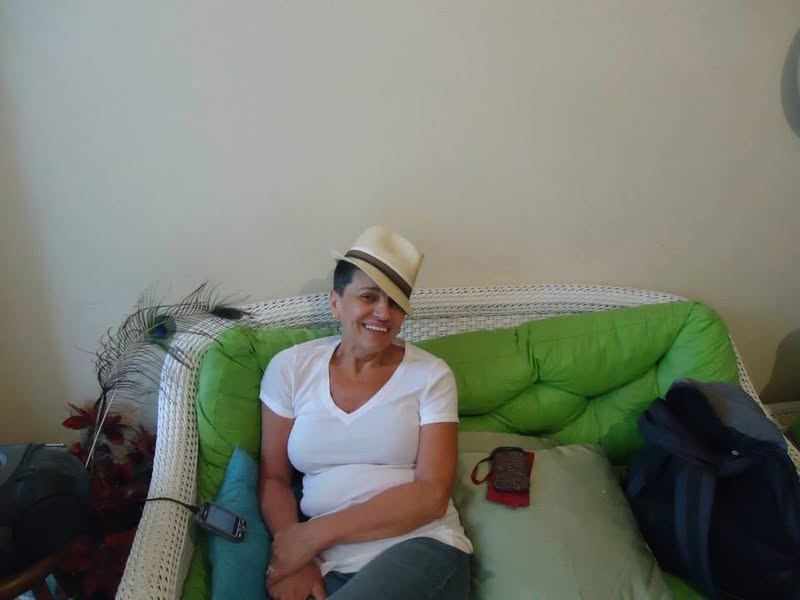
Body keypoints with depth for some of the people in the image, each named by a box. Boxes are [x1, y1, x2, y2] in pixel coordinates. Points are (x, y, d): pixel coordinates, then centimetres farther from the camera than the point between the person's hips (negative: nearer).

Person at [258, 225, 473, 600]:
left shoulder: (431, 376, -1)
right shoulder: (290, 367, 5)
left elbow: (431, 495, -9)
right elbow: (273, 480, 7)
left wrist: (316, 532, -14)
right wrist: (296, 560, -10)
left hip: (421, 548, -1)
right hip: (326, 566, 2)